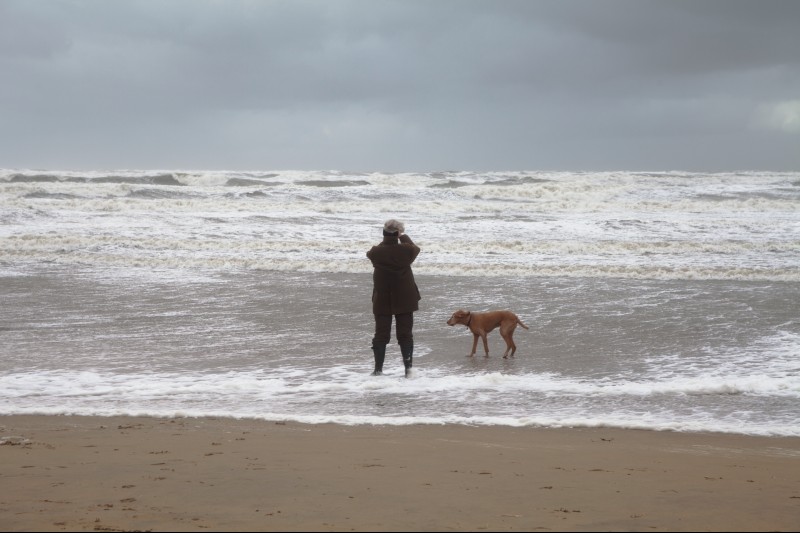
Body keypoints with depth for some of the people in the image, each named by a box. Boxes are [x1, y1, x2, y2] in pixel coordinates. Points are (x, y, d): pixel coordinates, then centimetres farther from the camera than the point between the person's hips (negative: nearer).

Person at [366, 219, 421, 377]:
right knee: (405, 334, 6)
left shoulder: (375, 252, -14)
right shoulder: (406, 250, -14)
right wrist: (403, 236, 25)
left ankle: (378, 369, 6)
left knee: (381, 335, 7)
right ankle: (408, 369, 2)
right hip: (404, 300, 0)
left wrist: (386, 240, 21)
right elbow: (415, 248, 11)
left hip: (382, 301, 0)